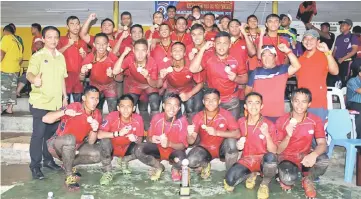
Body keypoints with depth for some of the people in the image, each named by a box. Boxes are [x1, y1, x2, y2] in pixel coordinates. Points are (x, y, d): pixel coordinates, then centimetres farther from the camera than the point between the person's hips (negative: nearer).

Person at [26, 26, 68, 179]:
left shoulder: (61, 57, 9)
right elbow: (29, 73, -26)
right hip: (40, 102, -6)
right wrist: (34, 79, -49)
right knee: (38, 134, -3)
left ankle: (48, 160, 31)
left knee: (52, 133, 16)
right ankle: (35, 166, 8)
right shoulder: (37, 56, -10)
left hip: (56, 102, 6)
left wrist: (65, 96, 16)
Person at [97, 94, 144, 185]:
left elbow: (140, 139, -7)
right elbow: (99, 135, -34)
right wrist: (118, 133, -40)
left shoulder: (138, 119, -19)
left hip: (127, 149, 2)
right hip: (112, 147, -2)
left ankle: (124, 161, 8)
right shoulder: (112, 116, -25)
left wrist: (136, 139, -31)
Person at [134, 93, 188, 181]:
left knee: (180, 161, -37)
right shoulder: (156, 118, -13)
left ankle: (175, 169, 5)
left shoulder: (182, 121, -19)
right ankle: (158, 167, 4)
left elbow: (183, 145, -18)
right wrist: (151, 139, -29)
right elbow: (148, 138, -3)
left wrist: (169, 143, -38)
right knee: (138, 150, -24)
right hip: (158, 148, 3)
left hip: (174, 150, -3)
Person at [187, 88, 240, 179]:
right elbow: (191, 141, -13)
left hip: (221, 148, -1)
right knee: (191, 161, -29)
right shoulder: (198, 117, -12)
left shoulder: (226, 114, -15)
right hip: (205, 149, 1)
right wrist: (189, 134, -38)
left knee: (231, 141, -33)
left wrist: (217, 132, -37)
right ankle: (205, 166, 9)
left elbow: (237, 134, -26)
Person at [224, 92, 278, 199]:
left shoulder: (269, 125, -9)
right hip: (246, 159, 2)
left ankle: (265, 183, -7)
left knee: (270, 157, -40)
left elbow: (273, 151, -12)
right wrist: (238, 145, -11)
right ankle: (251, 174, 10)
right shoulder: (240, 122, 0)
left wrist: (267, 134, -28)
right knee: (229, 182, -24)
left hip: (263, 159, -2)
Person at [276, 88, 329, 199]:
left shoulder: (316, 121, -6)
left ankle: (308, 180, 1)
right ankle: (287, 180, 8)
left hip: (305, 156, 2)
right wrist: (288, 136, -30)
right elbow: (278, 150, -10)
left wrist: (314, 154, -40)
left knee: (324, 160, -31)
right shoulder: (282, 121, -11)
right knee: (288, 178, -34)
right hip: (287, 157, -2)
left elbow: (322, 144, -16)